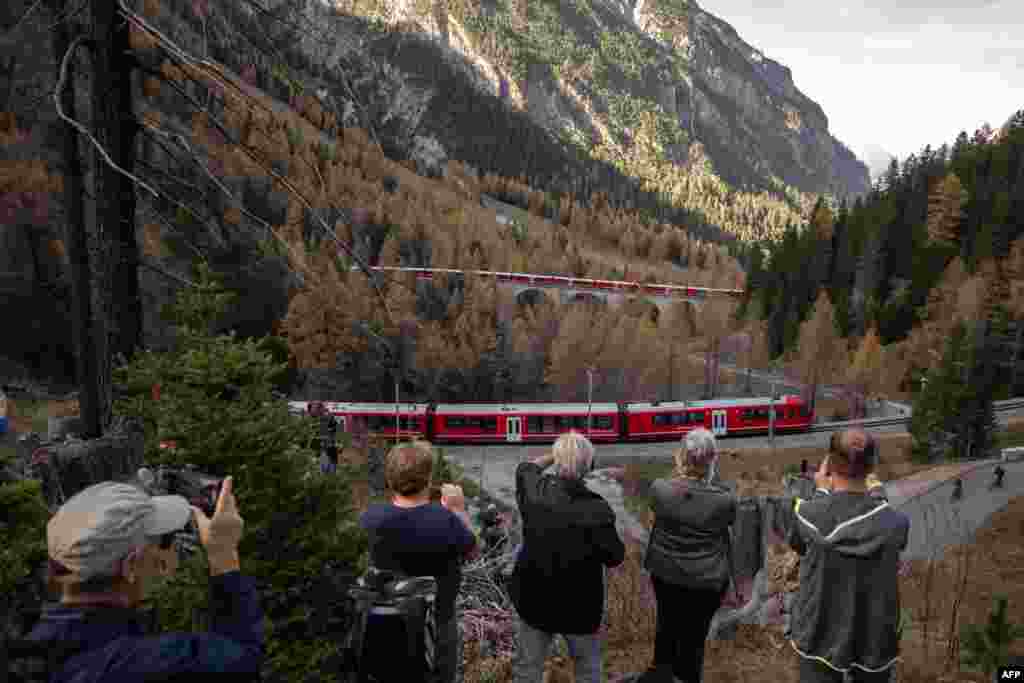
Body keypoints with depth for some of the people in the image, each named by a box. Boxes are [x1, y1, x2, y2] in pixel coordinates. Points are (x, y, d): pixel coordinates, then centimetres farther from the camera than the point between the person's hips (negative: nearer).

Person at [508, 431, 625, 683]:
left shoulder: (535, 491, -15)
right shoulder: (597, 509, -27)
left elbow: (525, 468, 9)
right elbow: (615, 557, -14)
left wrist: (554, 455, 18)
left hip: (534, 597, 3)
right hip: (580, 604, -3)